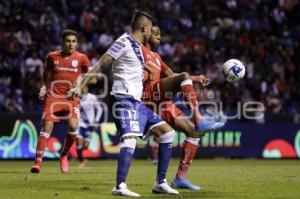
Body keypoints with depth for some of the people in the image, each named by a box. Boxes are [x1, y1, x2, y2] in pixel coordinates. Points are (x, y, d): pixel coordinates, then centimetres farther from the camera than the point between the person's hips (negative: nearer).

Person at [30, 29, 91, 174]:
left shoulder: (81, 58, 4)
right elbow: (45, 75, 23)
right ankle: (38, 162, -11)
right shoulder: (52, 56, 8)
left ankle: (64, 156, 7)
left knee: (73, 126, -19)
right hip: (53, 96, 0)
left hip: (71, 98, 0)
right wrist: (44, 87, 5)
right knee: (47, 126, -13)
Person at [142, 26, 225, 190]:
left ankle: (181, 177, 3)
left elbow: (172, 76, 35)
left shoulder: (157, 57, 35)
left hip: (161, 103, 9)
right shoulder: (140, 50, 8)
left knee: (193, 131, 2)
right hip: (148, 93, -9)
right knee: (184, 76, -29)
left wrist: (196, 78, 25)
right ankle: (199, 120, -37)